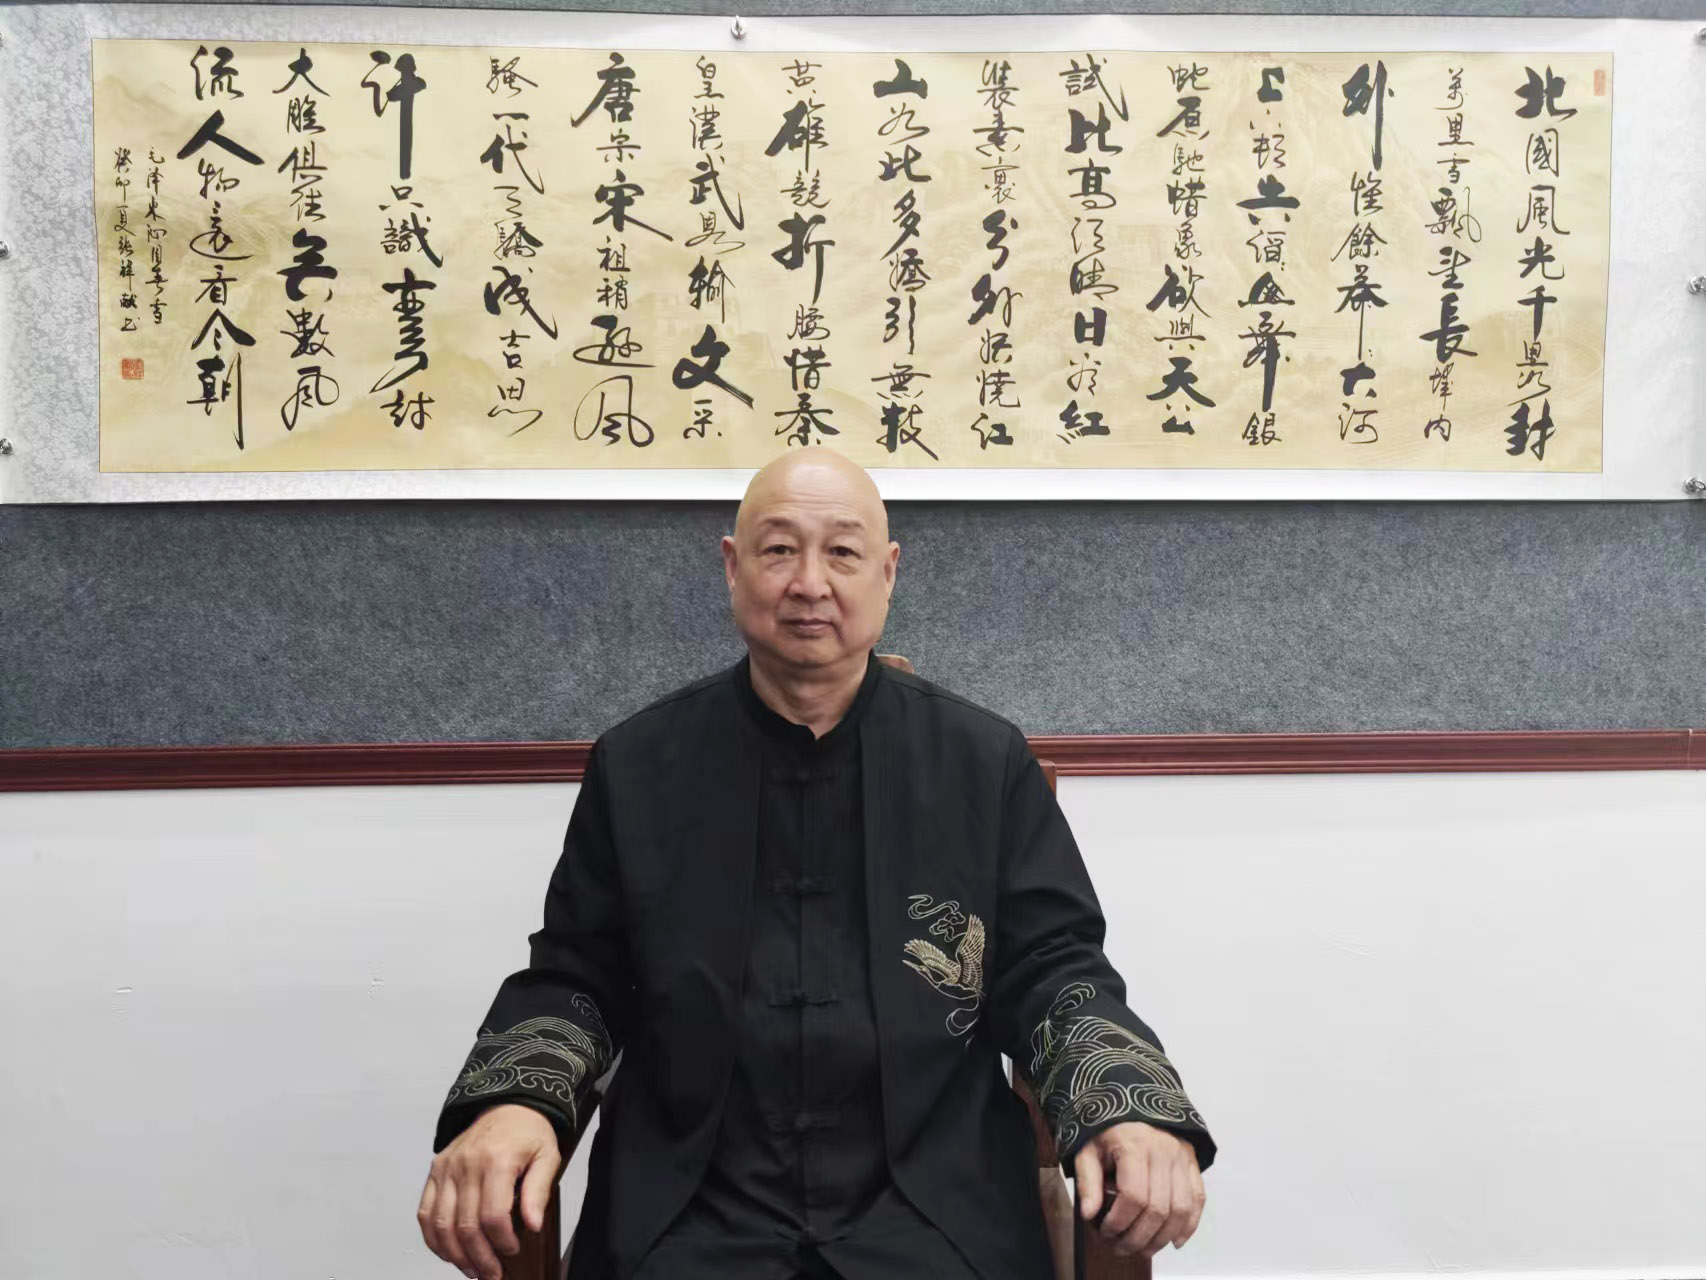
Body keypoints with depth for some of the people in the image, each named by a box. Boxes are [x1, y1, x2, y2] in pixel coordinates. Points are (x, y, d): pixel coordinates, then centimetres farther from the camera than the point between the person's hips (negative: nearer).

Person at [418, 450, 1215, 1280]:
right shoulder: (637, 765, 5)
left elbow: (1049, 968, 4)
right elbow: (576, 976, 8)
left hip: (934, 1211, 0)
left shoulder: (986, 761, 3)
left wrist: (1130, 1110, -16)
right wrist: (514, 1102, -12)